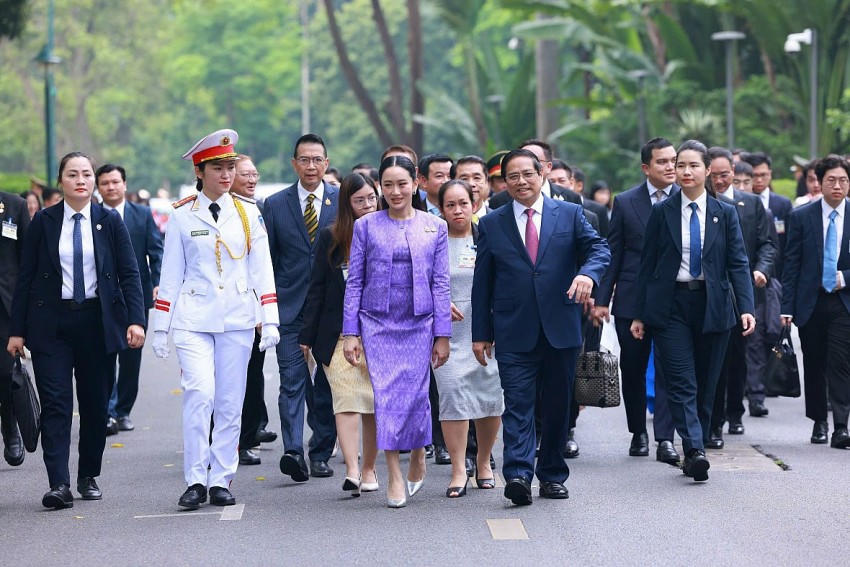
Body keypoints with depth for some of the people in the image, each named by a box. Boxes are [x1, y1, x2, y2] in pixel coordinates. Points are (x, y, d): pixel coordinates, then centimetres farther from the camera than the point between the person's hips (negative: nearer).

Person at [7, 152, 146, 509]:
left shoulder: (109, 222, 3)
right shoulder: (44, 222, 3)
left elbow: (129, 274, 2)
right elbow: (25, 277, 4)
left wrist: (135, 320, -10)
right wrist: (17, 329, -1)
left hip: (97, 322, 1)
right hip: (51, 322, -1)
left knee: (96, 404, 7)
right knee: (55, 404, -8)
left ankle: (89, 476, 22)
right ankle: (59, 484, -13)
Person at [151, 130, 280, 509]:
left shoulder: (248, 213, 7)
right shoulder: (182, 216, 3)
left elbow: (262, 269, 7)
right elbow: (171, 274, 6)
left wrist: (270, 320, -1)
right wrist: (160, 327, 4)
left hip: (237, 320, 2)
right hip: (193, 320, -2)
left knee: (230, 403, 3)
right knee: (200, 394, -16)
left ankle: (221, 481, 11)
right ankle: (195, 480, -9)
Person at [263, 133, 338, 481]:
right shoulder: (275, 205, 6)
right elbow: (267, 260, 7)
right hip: (290, 307, 0)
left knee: (327, 384, 7)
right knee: (292, 383, -9)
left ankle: (321, 455, 16)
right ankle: (293, 452, -17)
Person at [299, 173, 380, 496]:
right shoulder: (331, 238, 3)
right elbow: (317, 288, 5)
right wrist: (308, 334, 3)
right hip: (340, 333, -1)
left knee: (375, 403, 5)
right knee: (347, 400, -11)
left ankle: (369, 468, 17)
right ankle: (352, 471, -18)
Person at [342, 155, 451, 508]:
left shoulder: (435, 227, 5)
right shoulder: (366, 226, 4)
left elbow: (441, 283, 5)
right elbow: (354, 281, 5)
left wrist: (442, 334, 0)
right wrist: (350, 332, 0)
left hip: (419, 324, 0)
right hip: (377, 324, 0)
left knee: (415, 394, -1)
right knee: (385, 395, -8)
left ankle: (417, 459, 25)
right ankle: (394, 476, -2)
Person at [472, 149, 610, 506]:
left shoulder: (569, 215, 8)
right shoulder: (492, 225, 8)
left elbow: (599, 248, -2)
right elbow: (482, 284, 9)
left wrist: (588, 273, -26)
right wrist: (480, 333, 6)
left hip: (561, 328, 1)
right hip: (514, 332, -1)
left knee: (558, 406, 8)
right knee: (518, 403, -11)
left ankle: (553, 476, 18)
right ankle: (518, 475, -20)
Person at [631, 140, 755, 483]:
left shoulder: (724, 214, 6)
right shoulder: (662, 213, 4)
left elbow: (738, 263, 2)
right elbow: (648, 264, 6)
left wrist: (746, 308, -11)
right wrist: (640, 314, 3)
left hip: (712, 306, 1)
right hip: (671, 306, -1)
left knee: (706, 386, 6)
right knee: (682, 383, -12)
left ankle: (695, 453, 15)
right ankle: (695, 450, -21)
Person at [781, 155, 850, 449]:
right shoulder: (801, 217, 2)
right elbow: (791, 265, 2)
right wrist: (787, 307, -3)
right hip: (810, 303, 1)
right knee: (814, 366, 10)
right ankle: (819, 422, 25)